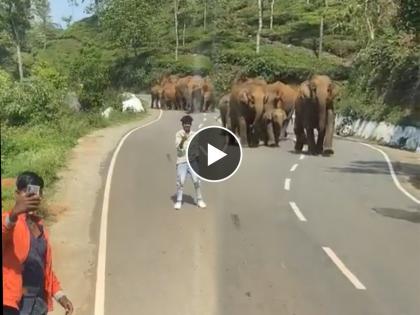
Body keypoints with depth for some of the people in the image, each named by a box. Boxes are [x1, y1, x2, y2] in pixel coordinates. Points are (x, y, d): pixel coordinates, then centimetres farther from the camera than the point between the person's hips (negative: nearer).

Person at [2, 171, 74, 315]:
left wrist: (60, 295, 16)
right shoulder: (9, 222, -7)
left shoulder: (41, 226, 15)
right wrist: (14, 213, -50)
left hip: (39, 303, 7)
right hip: (12, 303, -7)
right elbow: (4, 230, -33)